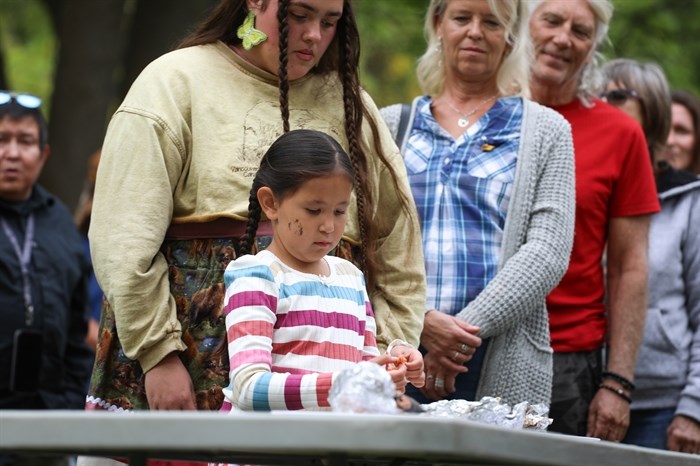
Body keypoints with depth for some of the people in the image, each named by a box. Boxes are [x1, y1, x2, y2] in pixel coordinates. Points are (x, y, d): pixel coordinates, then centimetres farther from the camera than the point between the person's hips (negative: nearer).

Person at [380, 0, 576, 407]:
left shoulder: (547, 130, 11)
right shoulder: (390, 125, 14)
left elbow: (548, 251, -1)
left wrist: (469, 327, -12)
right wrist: (420, 320, -12)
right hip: (399, 355, 1)